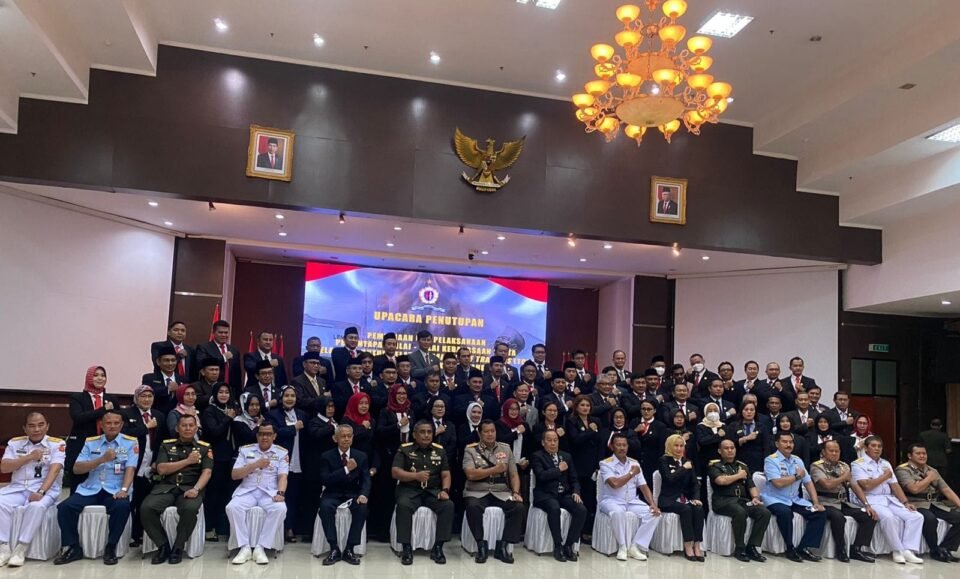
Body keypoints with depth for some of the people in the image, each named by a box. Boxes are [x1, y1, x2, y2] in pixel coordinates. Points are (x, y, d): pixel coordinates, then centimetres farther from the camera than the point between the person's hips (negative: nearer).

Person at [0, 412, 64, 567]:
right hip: (17, 488, 3)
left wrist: (41, 492, -27)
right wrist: (29, 457, -10)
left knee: (37, 506, -35)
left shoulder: (57, 444, -2)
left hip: (46, 489, -3)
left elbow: (55, 469, -13)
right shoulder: (15, 443, 10)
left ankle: (20, 549, -23)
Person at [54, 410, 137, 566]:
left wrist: (124, 489, -24)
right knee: (65, 507, -21)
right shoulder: (90, 442, 11)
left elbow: (130, 469, -6)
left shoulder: (130, 442, 4)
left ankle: (111, 548, -13)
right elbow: (76, 469, 1)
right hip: (91, 489, 3)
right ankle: (73, 547, -1)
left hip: (114, 490, -3)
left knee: (122, 506, -34)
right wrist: (102, 459, -13)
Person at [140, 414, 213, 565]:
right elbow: (161, 469, 1)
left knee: (190, 509, -35)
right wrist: (187, 461, -4)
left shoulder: (204, 448, 11)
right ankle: (163, 546, -7)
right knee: (146, 508, -28)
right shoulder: (166, 445, 15)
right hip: (166, 487, 2)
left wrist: (196, 489, -21)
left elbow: (207, 472, -2)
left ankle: (178, 547, -11)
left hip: (190, 488, -2)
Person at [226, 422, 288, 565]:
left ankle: (260, 547, -23)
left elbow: (283, 477, -1)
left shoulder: (282, 452, 9)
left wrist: (280, 493, -22)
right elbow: (234, 475, 4)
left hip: (270, 492, -1)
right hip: (247, 491, 1)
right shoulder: (245, 450, 12)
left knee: (280, 509, -33)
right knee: (232, 507, -31)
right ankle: (245, 547, -20)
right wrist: (255, 465, -9)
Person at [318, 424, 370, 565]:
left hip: (353, 494, 1)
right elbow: (325, 480, -14)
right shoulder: (327, 456, -1)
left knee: (362, 507, -32)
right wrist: (346, 469, -23)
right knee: (325, 506, -34)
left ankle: (349, 549, -21)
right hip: (333, 495, -1)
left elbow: (366, 480, -2)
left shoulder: (361, 456, 5)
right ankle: (334, 548, -24)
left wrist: (363, 494, -24)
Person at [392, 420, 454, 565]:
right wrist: (416, 475, -21)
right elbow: (395, 472, -6)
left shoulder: (439, 450, 12)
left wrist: (445, 490, -11)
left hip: (433, 491, 2)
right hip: (410, 490, -2)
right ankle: (406, 548, -23)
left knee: (448, 505, -27)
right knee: (403, 505, -35)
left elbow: (446, 475, 9)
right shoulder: (405, 449, 3)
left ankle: (438, 547, -17)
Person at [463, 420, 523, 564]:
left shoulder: (505, 448, 12)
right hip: (477, 493, -3)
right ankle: (481, 545, -15)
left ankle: (502, 546, -12)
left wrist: (516, 492, -9)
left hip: (501, 493, 3)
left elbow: (514, 474, 9)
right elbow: (471, 474, -11)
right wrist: (495, 470, -9)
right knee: (473, 507, -35)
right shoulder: (470, 449, 3)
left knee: (518, 507, -25)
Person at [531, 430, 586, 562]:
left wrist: (576, 492, -3)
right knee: (554, 508, -37)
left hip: (565, 494, 5)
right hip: (545, 495, -5)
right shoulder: (537, 456, 2)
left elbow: (574, 479, 16)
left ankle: (568, 545, -11)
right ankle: (558, 546, -21)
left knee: (581, 510, -23)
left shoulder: (566, 456, 18)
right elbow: (541, 476, -15)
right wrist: (559, 469, -6)